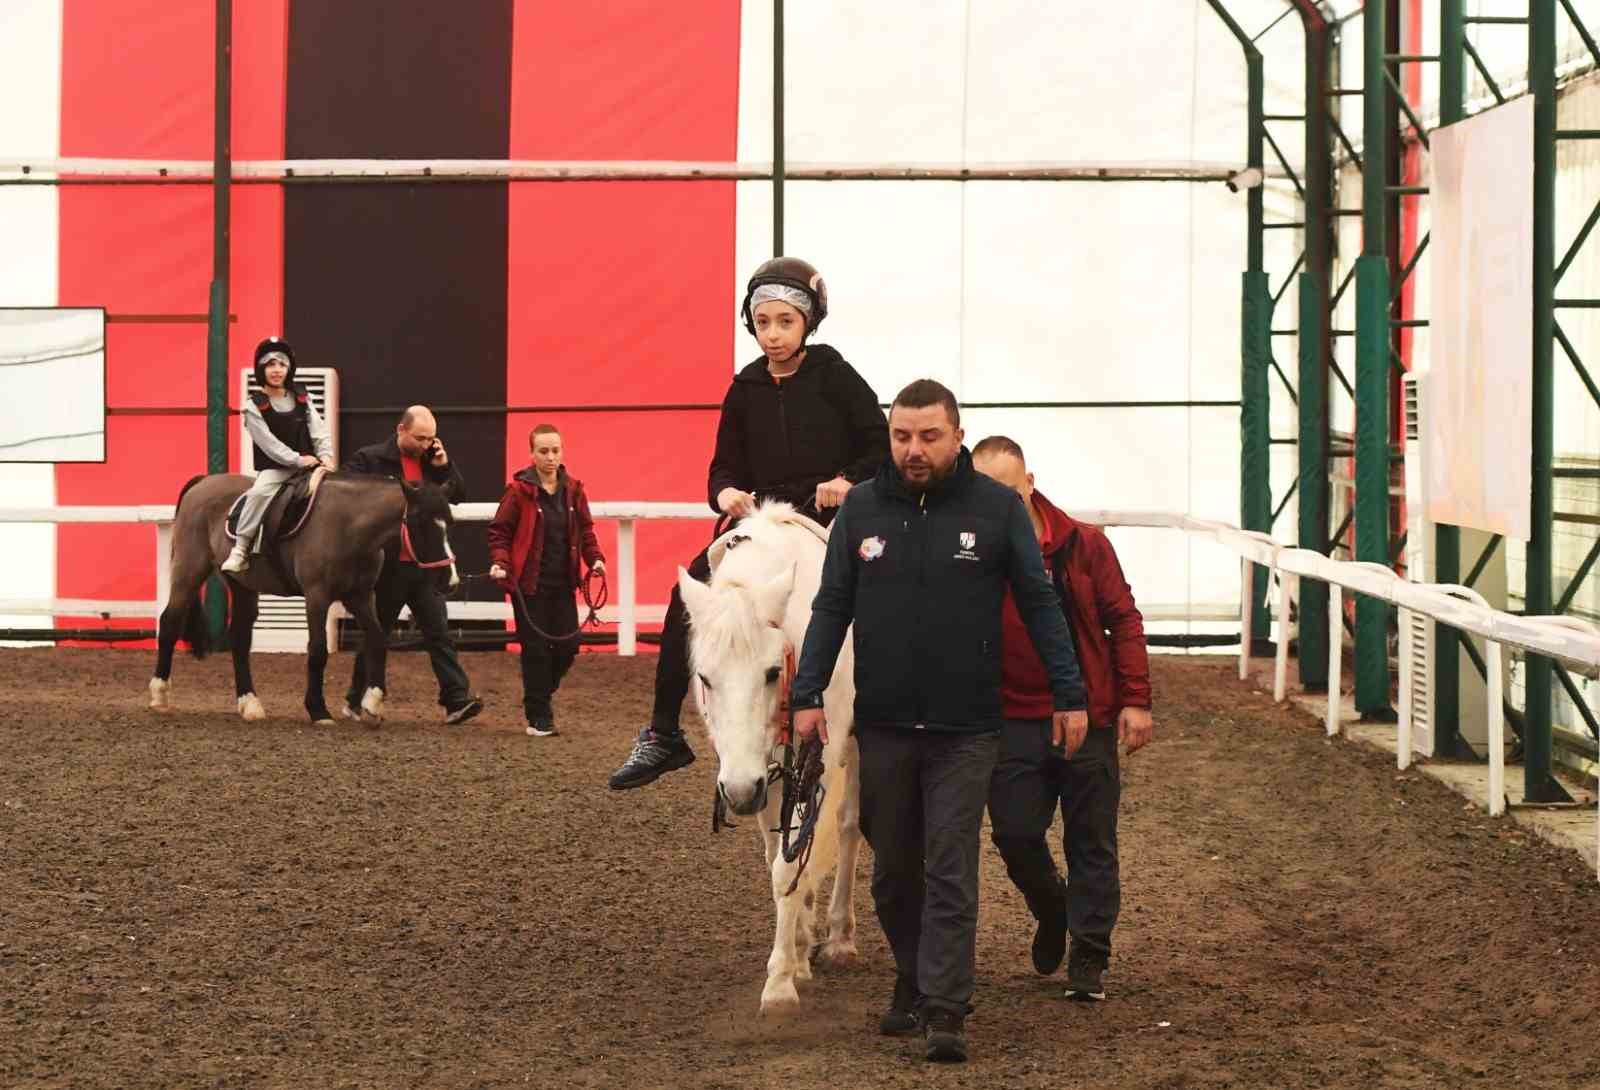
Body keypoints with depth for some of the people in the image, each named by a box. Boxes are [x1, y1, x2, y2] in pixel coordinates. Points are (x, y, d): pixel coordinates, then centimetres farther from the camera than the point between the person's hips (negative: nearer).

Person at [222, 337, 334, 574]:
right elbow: (268, 442, -12)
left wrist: (325, 456, -14)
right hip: (274, 469, -5)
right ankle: (240, 549, -25)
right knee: (259, 493, -32)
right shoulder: (254, 406, -4)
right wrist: (297, 459, -20)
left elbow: (319, 430, 3)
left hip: (308, 466, 5)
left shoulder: (301, 398, 10)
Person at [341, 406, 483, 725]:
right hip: (388, 564, -3)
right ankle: (357, 701, 20)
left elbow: (458, 496, 11)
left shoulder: (432, 461, 9)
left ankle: (457, 701, -9)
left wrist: (444, 466, -4)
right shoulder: (369, 459, -6)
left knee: (439, 633, -4)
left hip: (425, 564, 4)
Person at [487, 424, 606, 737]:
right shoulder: (519, 490, -7)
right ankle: (538, 717, 6)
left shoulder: (572, 489, 5)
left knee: (567, 646, 3)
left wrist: (594, 558, -2)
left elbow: (584, 529, 13)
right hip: (529, 584, -4)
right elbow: (499, 531, -3)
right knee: (536, 649, -2)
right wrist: (499, 563, -18)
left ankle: (541, 695, 29)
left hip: (563, 583, 4)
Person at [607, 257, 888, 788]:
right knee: (690, 590, -15)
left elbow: (883, 447, 0)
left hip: (830, 522, -3)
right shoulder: (746, 390, 9)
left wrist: (848, 480, -18)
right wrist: (726, 493, -10)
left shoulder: (834, 377, -1)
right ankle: (663, 734, -11)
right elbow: (725, 466, 13)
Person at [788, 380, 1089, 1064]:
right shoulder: (861, 508, 3)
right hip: (882, 726, 3)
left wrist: (1068, 696, 0)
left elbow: (1039, 604, 2)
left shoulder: (997, 508, -2)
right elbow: (831, 607, 7)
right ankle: (911, 983, 29)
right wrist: (808, 694, -1)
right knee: (894, 872, 12)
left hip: (964, 731, -3)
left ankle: (945, 1012, -7)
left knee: (951, 874, -6)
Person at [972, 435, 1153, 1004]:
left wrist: (1135, 700, -5)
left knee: (1092, 842, 4)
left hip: (1090, 714, 0)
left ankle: (1088, 959, 13)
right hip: (1013, 718, 0)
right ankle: (1051, 909, 28)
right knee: (1015, 833, -3)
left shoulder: (1084, 545, -3)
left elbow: (1123, 619, 1)